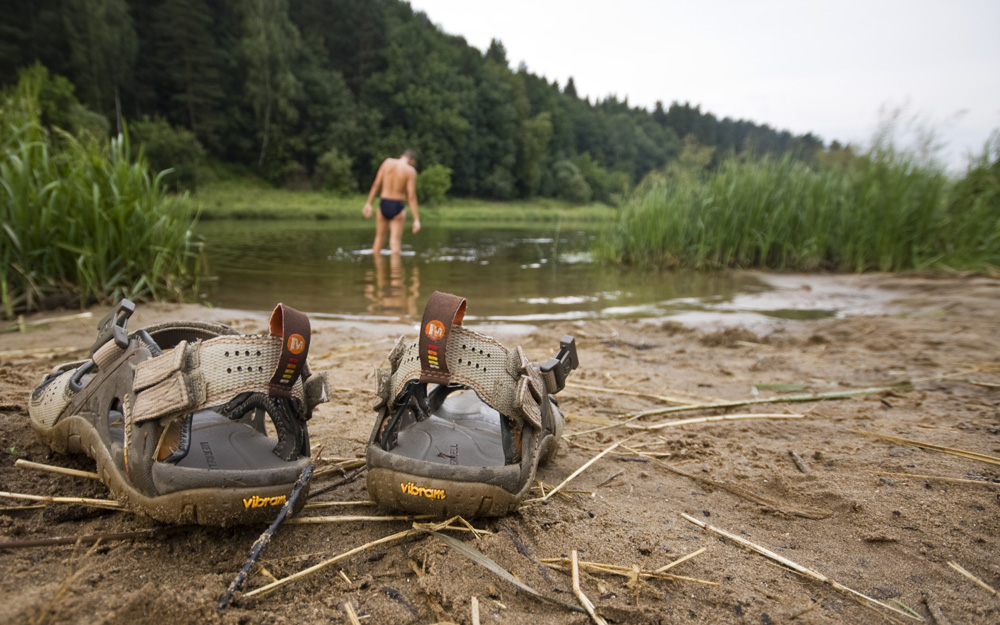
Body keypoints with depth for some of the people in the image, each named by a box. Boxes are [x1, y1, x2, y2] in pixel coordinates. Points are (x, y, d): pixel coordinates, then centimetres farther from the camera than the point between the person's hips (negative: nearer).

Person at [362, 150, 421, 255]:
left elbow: (376, 184, 1)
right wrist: (416, 219, -13)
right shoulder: (410, 171, -7)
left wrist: (369, 203, 7)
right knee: (395, 243, 0)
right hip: (398, 207, -3)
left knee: (379, 237, 18)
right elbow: (411, 196, -13)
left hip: (383, 204, 3)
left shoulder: (387, 162, 3)